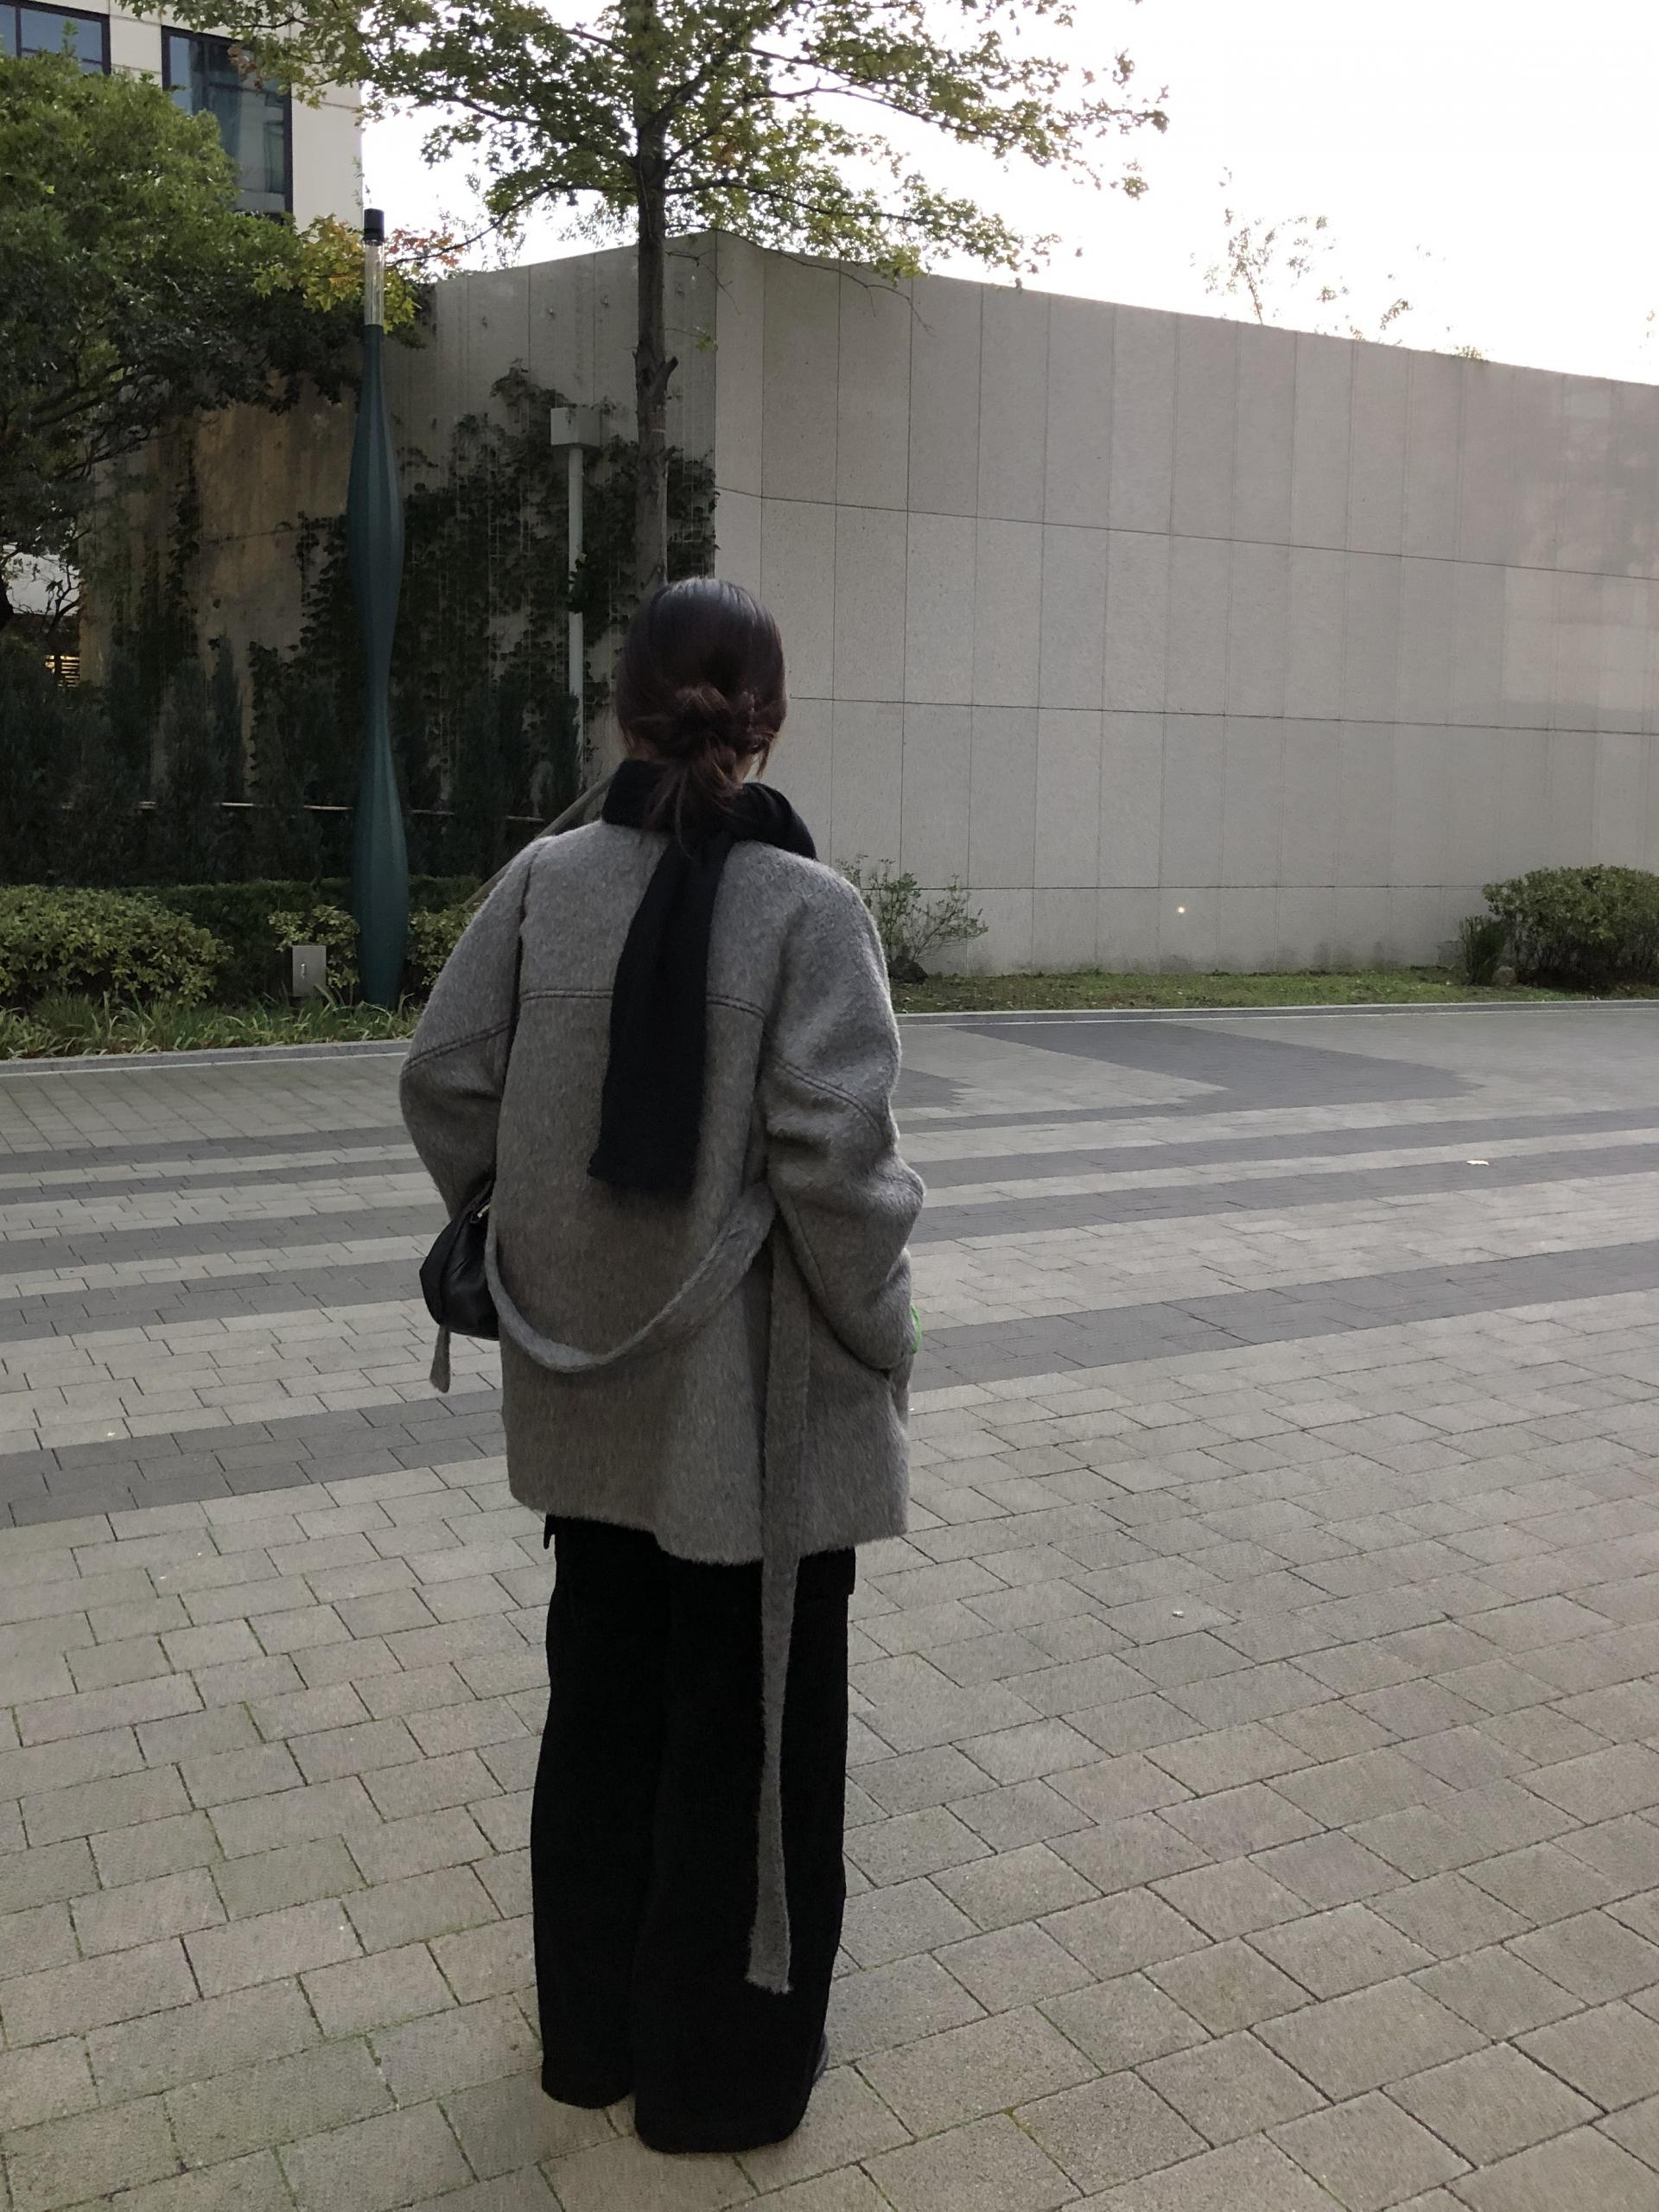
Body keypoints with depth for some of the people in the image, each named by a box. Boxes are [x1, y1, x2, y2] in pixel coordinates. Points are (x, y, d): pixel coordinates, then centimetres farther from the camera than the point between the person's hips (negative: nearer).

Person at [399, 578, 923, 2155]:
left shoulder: (545, 880, -4)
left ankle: (593, 2025, 39)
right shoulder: (807, 907, -16)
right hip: (755, 1395, -4)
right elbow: (834, 1156, -20)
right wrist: (882, 1339, -5)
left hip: (589, 1382, 5)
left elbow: (443, 1081, 0)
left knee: (601, 1693, 21)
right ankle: (722, 2065, 31)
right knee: (745, 1723, 13)